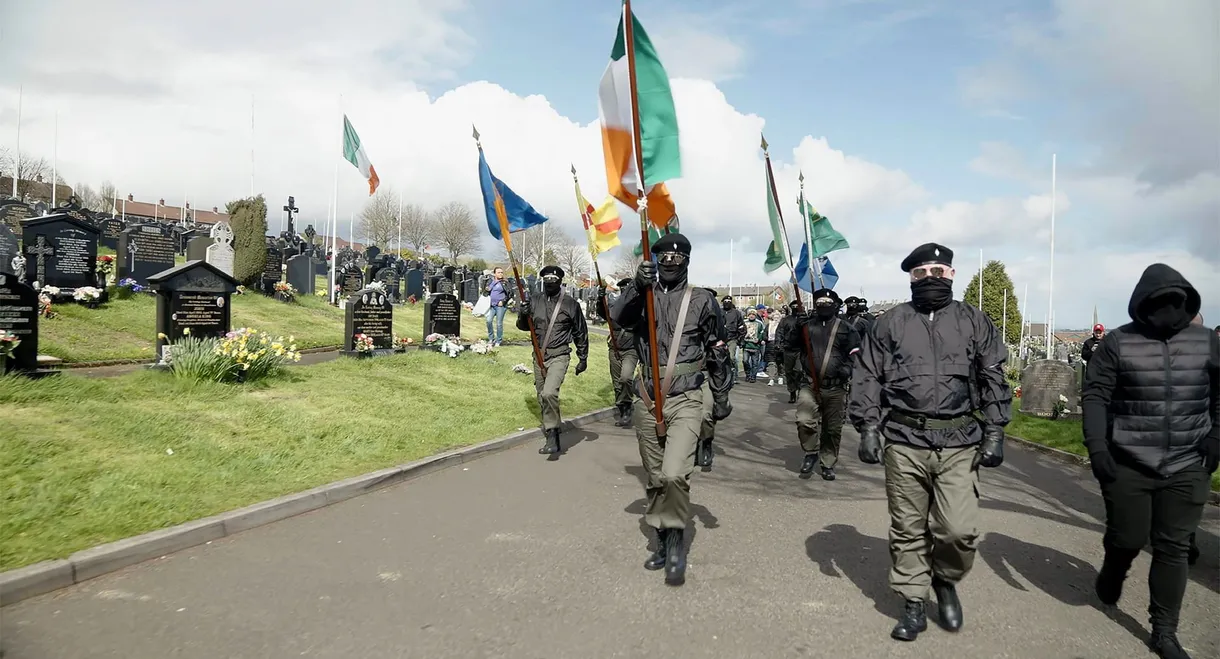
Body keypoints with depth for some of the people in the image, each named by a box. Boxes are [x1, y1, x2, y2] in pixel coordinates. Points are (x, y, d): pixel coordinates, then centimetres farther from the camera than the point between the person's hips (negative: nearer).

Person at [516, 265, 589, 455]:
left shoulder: (570, 303, -4)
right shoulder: (535, 302, 5)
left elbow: (581, 332, 3)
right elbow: (524, 327, 13)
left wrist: (583, 358, 5)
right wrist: (523, 315, -9)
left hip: (559, 356, -5)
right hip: (539, 357, 5)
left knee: (549, 393, -25)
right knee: (542, 399, 12)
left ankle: (552, 436, -12)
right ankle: (552, 436, 28)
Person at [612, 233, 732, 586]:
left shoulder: (701, 301, 2)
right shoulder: (642, 295, 7)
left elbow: (716, 352, 9)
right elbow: (619, 317, -13)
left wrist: (721, 396, 11)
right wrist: (637, 286, -29)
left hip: (685, 400, -3)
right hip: (647, 401, 3)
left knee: (674, 474, -19)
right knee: (655, 478, 12)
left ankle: (677, 537, 2)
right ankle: (664, 542, 27)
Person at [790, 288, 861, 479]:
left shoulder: (846, 328, 4)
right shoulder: (807, 324, 8)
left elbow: (855, 353, 8)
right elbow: (790, 346, 2)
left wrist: (847, 368, -10)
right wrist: (798, 329, -13)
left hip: (835, 388, 0)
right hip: (810, 385, 0)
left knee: (832, 429, 7)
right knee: (804, 421, -16)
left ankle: (828, 464, 23)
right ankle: (811, 453, 10)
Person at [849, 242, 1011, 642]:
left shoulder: (974, 322, 9)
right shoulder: (890, 323, 7)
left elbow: (994, 380, 9)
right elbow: (867, 377, 6)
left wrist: (995, 431, 1)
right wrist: (868, 427, -2)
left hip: (959, 444, 0)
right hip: (904, 442, 0)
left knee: (959, 530, -7)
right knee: (908, 530, 6)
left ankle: (945, 581, 24)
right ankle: (914, 605, 21)